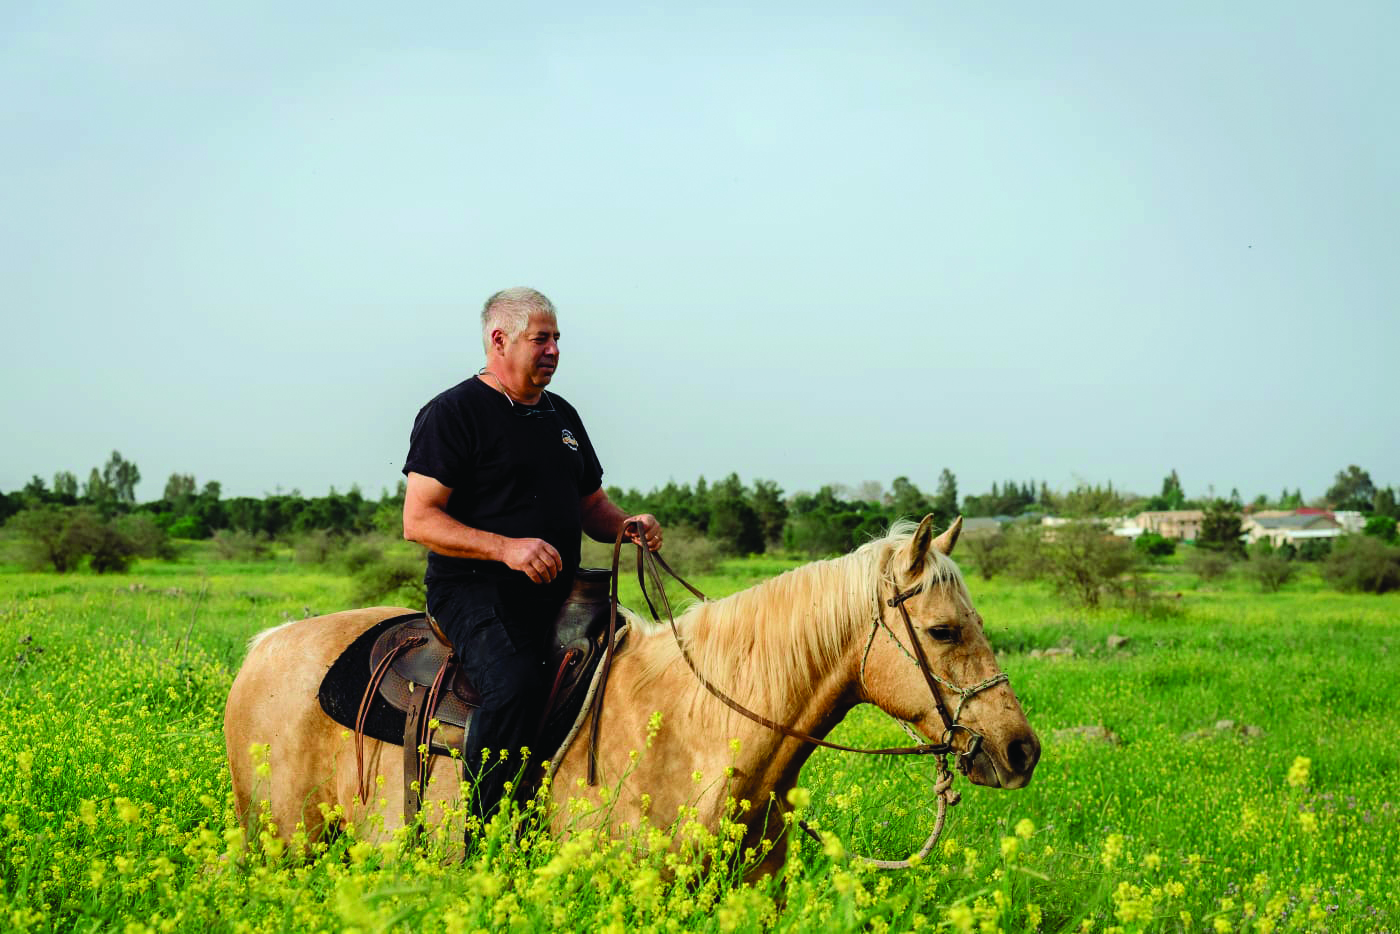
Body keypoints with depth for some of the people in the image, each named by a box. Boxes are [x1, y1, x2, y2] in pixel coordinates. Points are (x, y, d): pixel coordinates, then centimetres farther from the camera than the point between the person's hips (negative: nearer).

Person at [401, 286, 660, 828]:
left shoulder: (562, 415, 20)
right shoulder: (453, 413, -3)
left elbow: (591, 506, 29)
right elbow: (418, 520, -11)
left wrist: (627, 526, 4)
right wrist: (506, 547, -23)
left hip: (557, 594, 8)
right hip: (473, 590, -7)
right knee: (515, 682, -34)